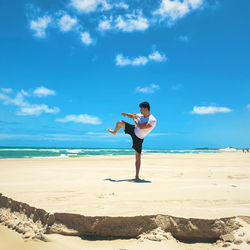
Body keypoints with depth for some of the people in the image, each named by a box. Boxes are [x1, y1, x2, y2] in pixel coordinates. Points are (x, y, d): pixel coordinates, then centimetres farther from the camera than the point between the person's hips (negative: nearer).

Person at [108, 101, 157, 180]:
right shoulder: (141, 115, -5)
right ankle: (114, 132, 37)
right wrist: (125, 114, -9)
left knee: (138, 156, -7)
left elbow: (141, 127, -37)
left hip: (138, 138, -6)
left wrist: (134, 119, -24)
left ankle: (137, 176, 1)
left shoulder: (153, 120, -27)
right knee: (120, 122, 2)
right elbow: (132, 115, 12)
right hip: (133, 130, 6)